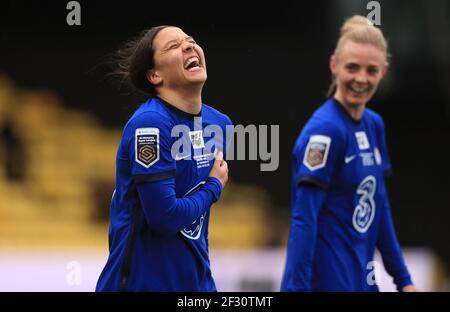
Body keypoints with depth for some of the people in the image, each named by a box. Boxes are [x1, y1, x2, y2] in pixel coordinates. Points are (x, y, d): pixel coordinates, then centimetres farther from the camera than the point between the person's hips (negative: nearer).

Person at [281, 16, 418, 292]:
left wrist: (403, 278, 18)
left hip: (363, 279, 9)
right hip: (328, 279, -9)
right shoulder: (325, 129, -15)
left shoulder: (374, 125, 10)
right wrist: (295, 287, -25)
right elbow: (304, 220, -19)